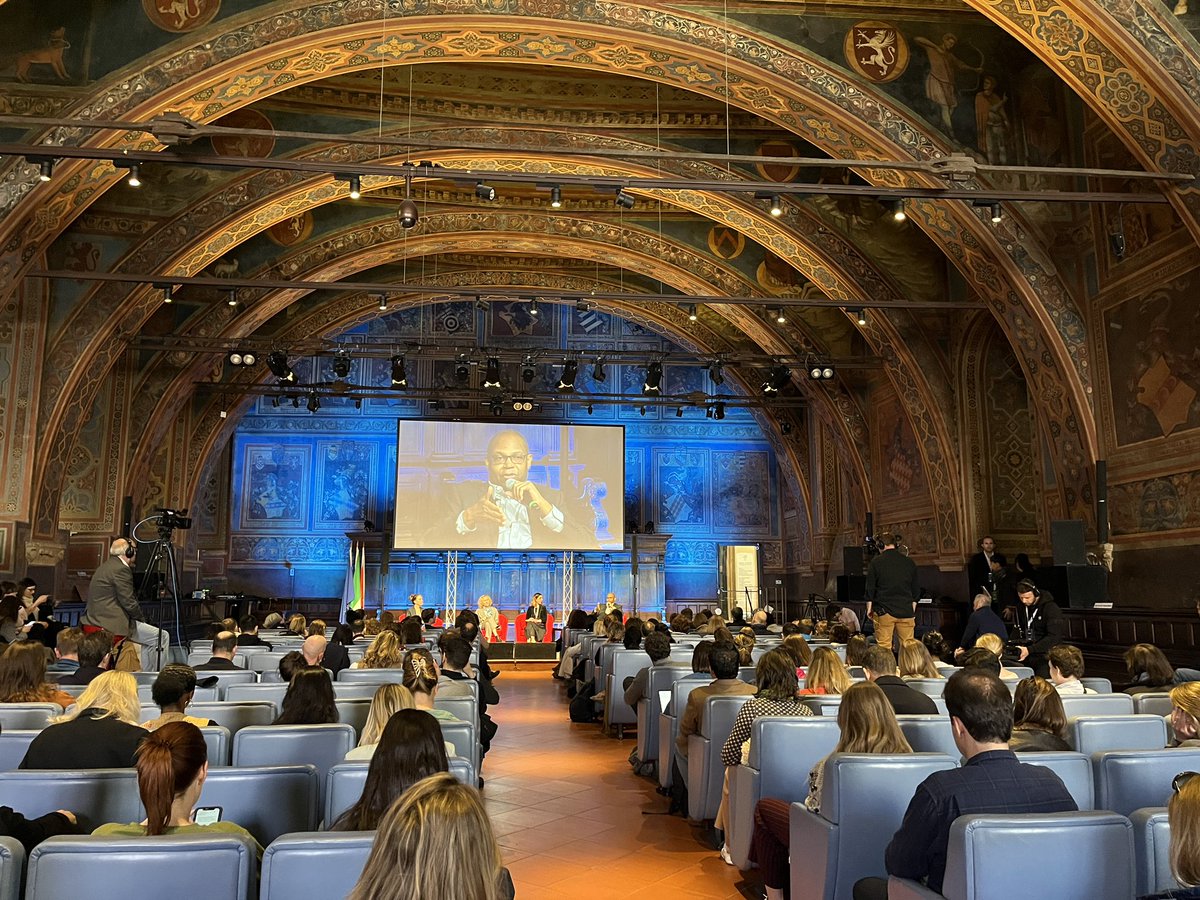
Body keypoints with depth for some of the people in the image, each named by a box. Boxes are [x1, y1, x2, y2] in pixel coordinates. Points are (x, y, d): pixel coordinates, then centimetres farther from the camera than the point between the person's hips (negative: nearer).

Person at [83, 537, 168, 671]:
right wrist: (142, 619, 0)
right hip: (111, 624, -11)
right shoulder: (121, 569, -15)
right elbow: (128, 602, -17)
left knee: (150, 639, 23)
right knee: (161, 637, -7)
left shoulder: (105, 566, 17)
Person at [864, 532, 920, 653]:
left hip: (884, 611, -3)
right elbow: (916, 590, 14)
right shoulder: (909, 563, 7)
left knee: (884, 647, -1)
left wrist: (869, 608, 10)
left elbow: (870, 588, 0)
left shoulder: (876, 562, -2)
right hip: (906, 611, 3)